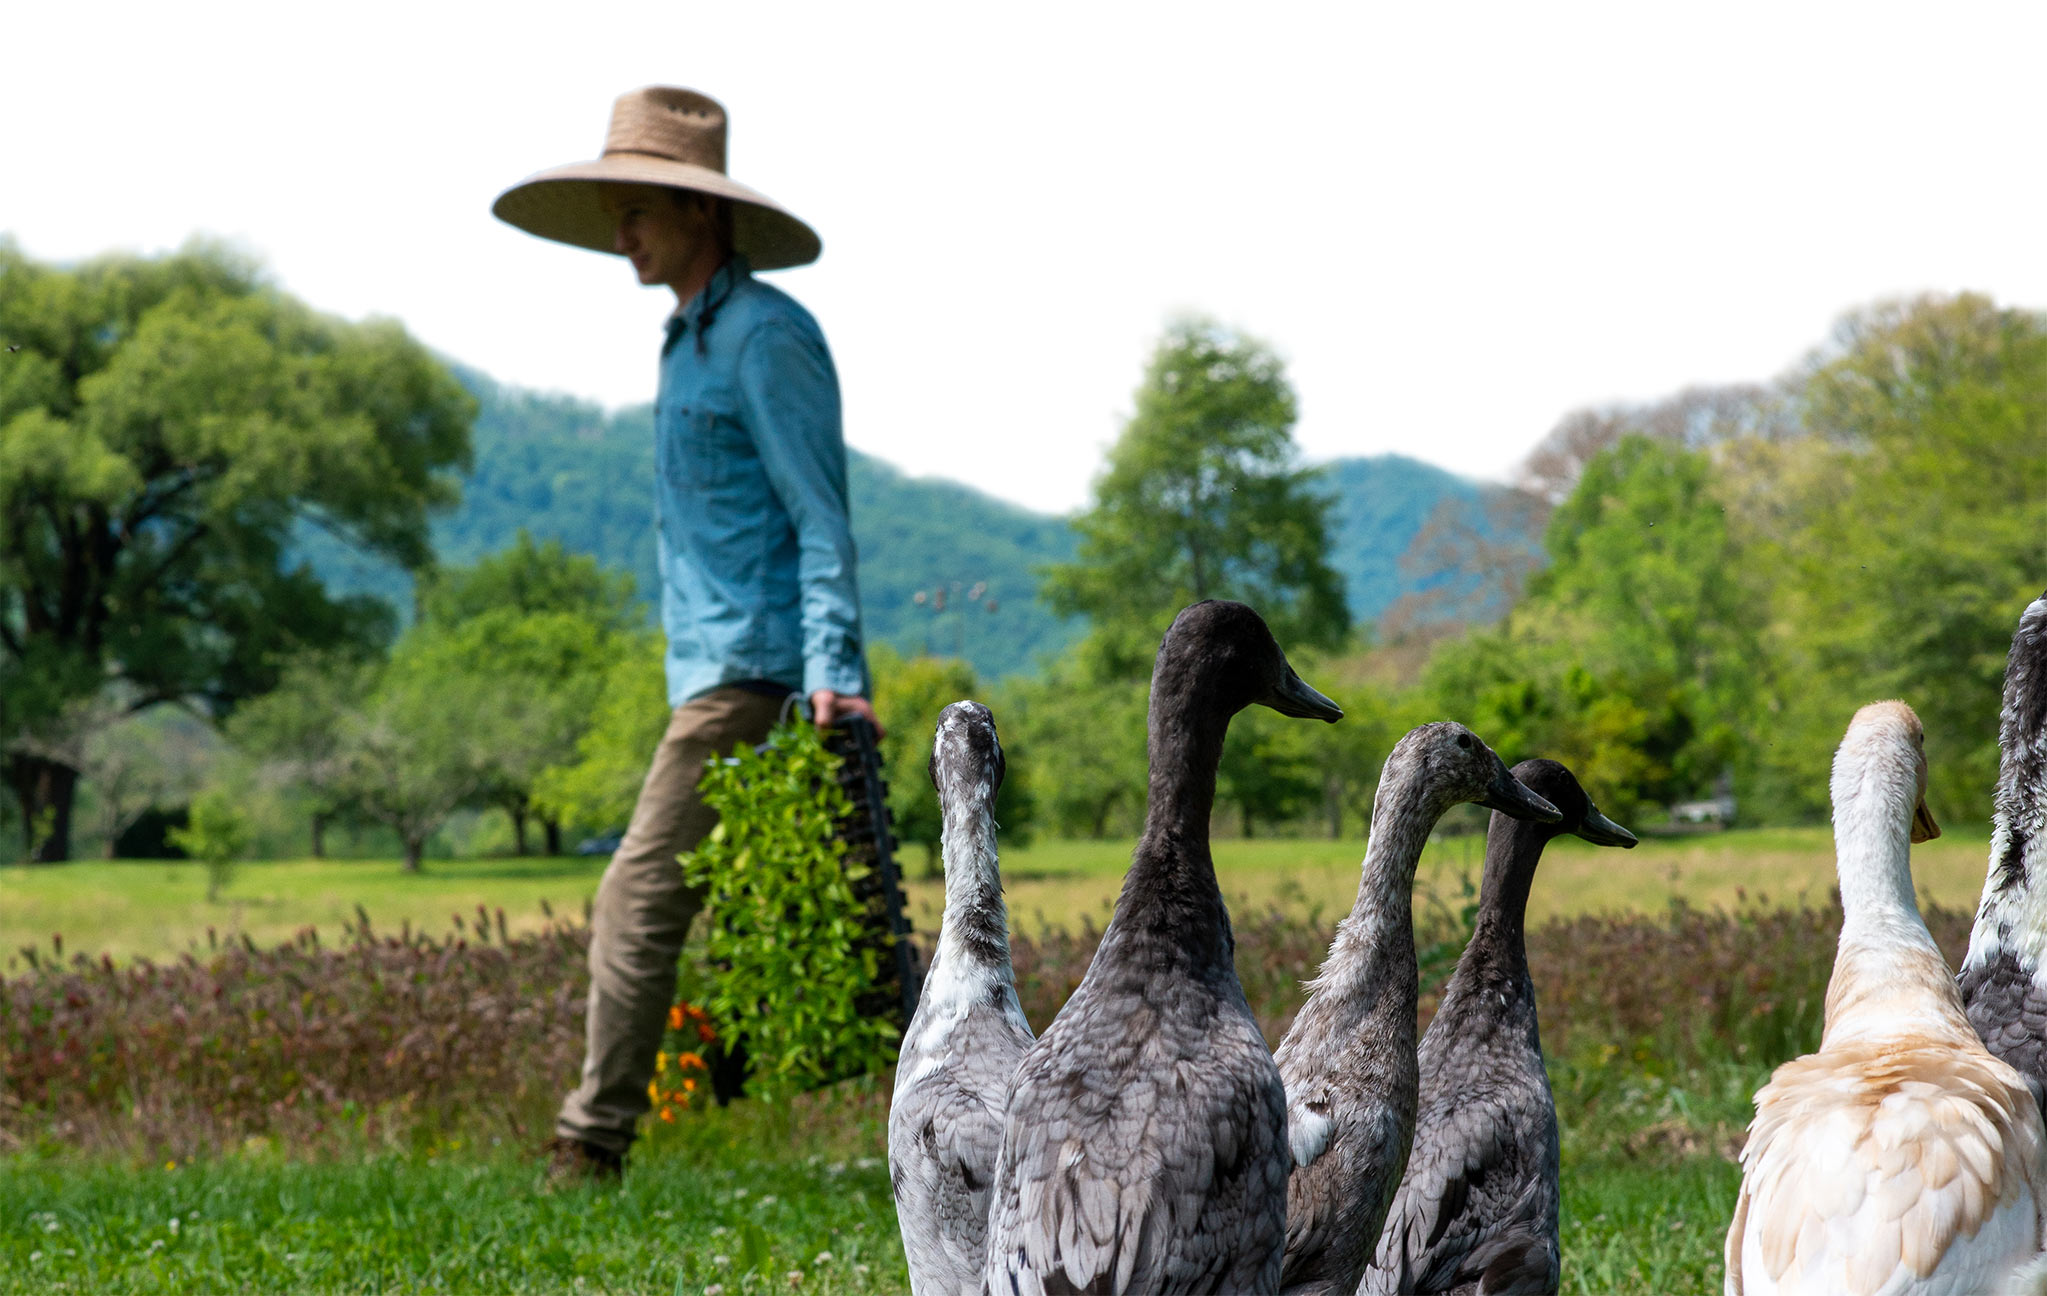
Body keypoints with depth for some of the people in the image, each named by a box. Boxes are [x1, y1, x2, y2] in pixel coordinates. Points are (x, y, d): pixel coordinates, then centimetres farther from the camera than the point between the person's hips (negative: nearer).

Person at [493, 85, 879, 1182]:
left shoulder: (765, 334, -10)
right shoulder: (691, 341, 20)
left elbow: (820, 517, -16)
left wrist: (833, 670, -24)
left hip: (753, 673, -10)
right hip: (713, 674, 10)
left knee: (640, 899, -12)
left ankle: (590, 1152, -9)